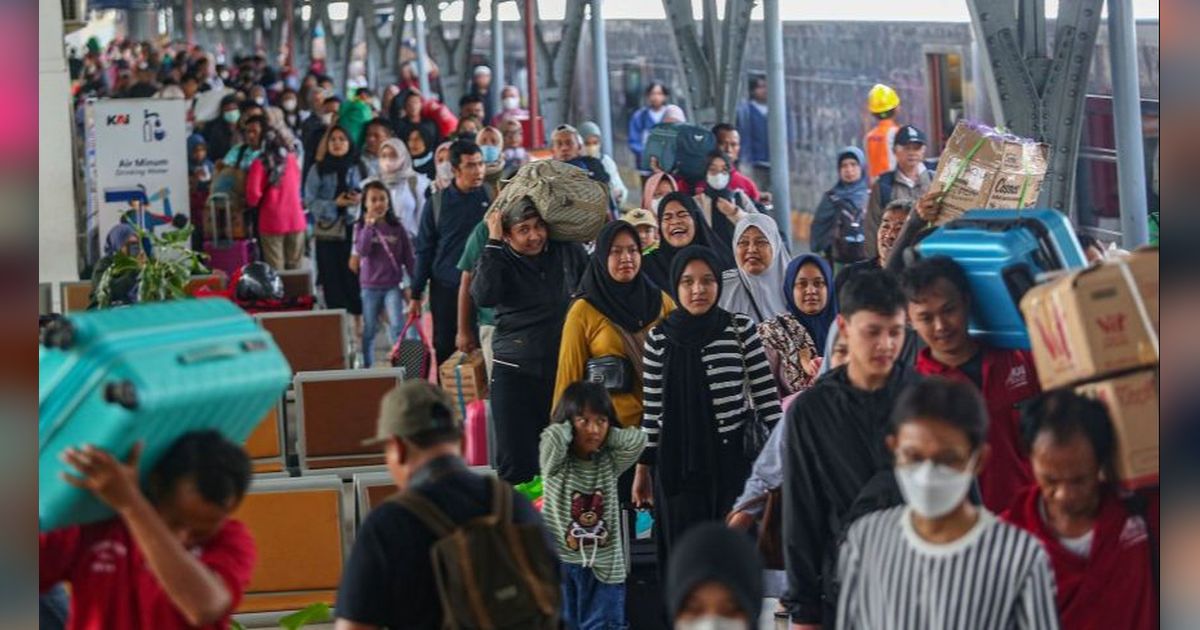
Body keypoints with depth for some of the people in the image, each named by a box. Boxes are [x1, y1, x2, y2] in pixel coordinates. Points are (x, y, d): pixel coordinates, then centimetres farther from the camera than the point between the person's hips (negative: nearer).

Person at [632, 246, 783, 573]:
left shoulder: (741, 329, -2)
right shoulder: (659, 338, 2)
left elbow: (766, 393, 1)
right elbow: (652, 408, 7)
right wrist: (643, 467, 8)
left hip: (734, 458, -1)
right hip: (678, 463, 1)